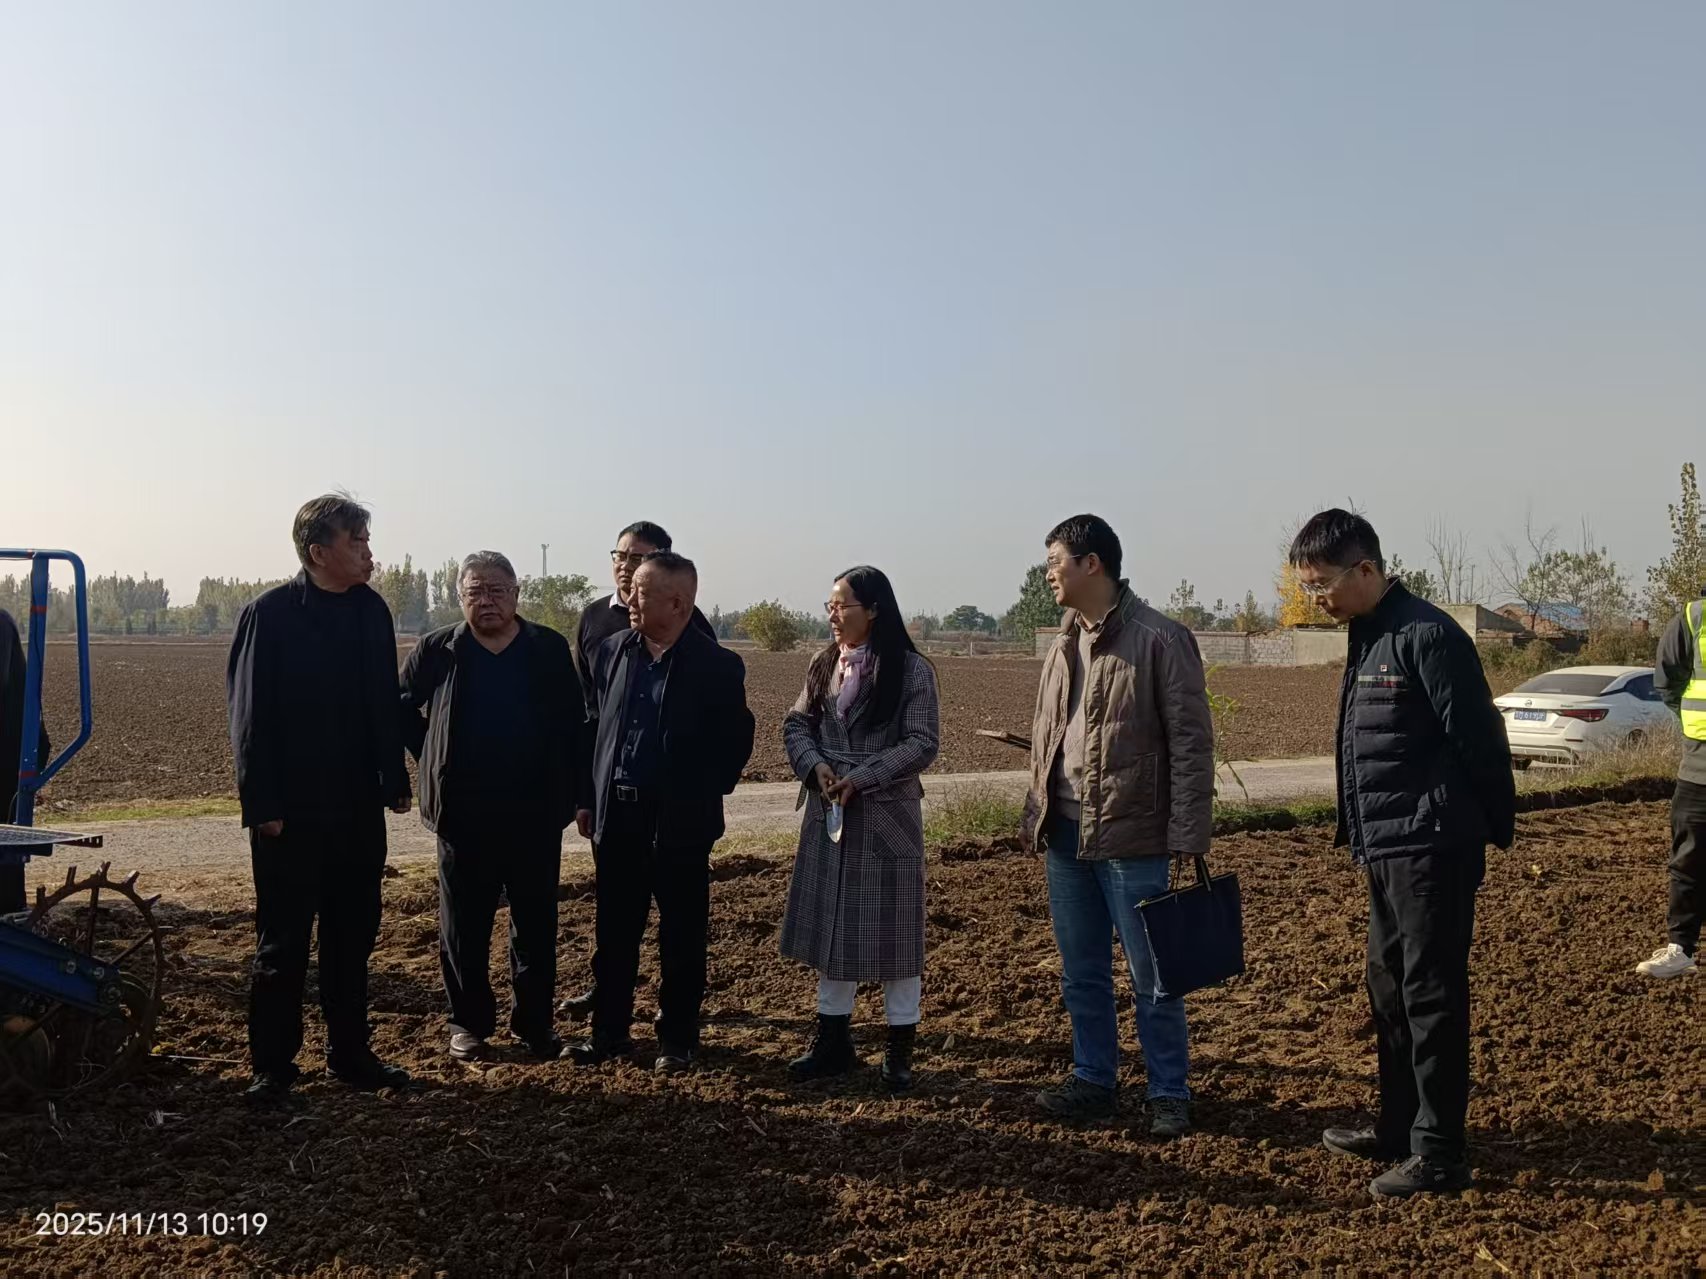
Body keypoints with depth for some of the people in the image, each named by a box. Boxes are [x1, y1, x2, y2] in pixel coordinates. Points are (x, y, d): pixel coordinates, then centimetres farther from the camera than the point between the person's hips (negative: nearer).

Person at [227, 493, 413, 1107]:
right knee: (283, 942, 6)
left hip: (358, 805, 5)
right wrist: (263, 805, -13)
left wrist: (395, 780, 7)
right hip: (291, 811, -5)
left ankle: (350, 1052, 25)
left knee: (352, 938, 13)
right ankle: (272, 1066, 17)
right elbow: (249, 716, -11)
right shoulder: (269, 614, -10)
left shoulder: (371, 611, 4)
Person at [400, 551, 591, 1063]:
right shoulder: (436, 651, -1)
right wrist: (433, 759, 6)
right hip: (463, 817, 0)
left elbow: (574, 724, 2)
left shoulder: (550, 649, 0)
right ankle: (469, 1023, 23)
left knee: (536, 925, 9)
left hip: (536, 815, 1)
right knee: (464, 927, 9)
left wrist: (578, 794, -3)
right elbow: (400, 710, 14)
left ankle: (534, 1022, 22)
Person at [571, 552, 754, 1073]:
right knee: (614, 931, 13)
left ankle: (678, 1038, 22)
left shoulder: (718, 666, -9)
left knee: (681, 937, 8)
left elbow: (736, 743, -3)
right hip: (616, 816, 4)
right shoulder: (614, 650, 4)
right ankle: (610, 1030, 27)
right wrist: (594, 795, 10)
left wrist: (699, 797, -1)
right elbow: (596, 724, 13)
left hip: (680, 824, -4)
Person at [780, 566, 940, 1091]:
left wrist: (862, 778, -20)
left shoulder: (912, 670, -9)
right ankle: (833, 1041, 26)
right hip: (827, 814, 5)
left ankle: (899, 1050, 16)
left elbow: (923, 744, -13)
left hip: (886, 817, -5)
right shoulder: (824, 664, 8)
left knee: (891, 930, 3)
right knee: (830, 925, 12)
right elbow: (796, 725, 8)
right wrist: (815, 766, -12)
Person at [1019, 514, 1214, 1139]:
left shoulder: (1160, 640, -11)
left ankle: (1169, 1094, 20)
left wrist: (1186, 839, -15)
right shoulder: (1065, 644, 11)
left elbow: (1191, 742, -12)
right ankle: (1094, 1080, 30)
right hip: (1065, 835, 7)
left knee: (1152, 978, 5)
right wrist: (1035, 814, 13)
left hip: (1132, 839, -7)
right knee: (1081, 973, 16)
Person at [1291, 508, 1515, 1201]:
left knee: (1431, 996, -1)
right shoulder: (1366, 636, 12)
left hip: (1432, 850, -10)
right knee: (1389, 988, 18)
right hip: (1386, 850, 10)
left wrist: (1496, 828, -8)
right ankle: (1399, 1125, 31)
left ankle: (1439, 1155, 9)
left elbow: (1479, 741, -16)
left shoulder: (1427, 636, -18)